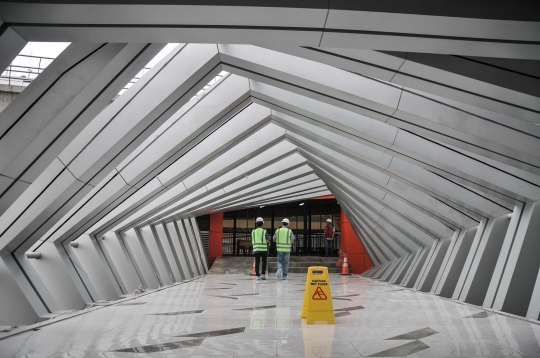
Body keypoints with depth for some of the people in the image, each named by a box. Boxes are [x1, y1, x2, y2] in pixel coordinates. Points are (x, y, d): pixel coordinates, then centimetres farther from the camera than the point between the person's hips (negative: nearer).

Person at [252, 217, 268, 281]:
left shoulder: (253, 231, 7)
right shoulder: (264, 231, -2)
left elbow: (252, 242, 11)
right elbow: (267, 241, -2)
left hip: (256, 249, 2)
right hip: (264, 249, -2)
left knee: (257, 262, 4)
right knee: (264, 262, 12)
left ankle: (257, 276, 2)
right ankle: (263, 274, 7)